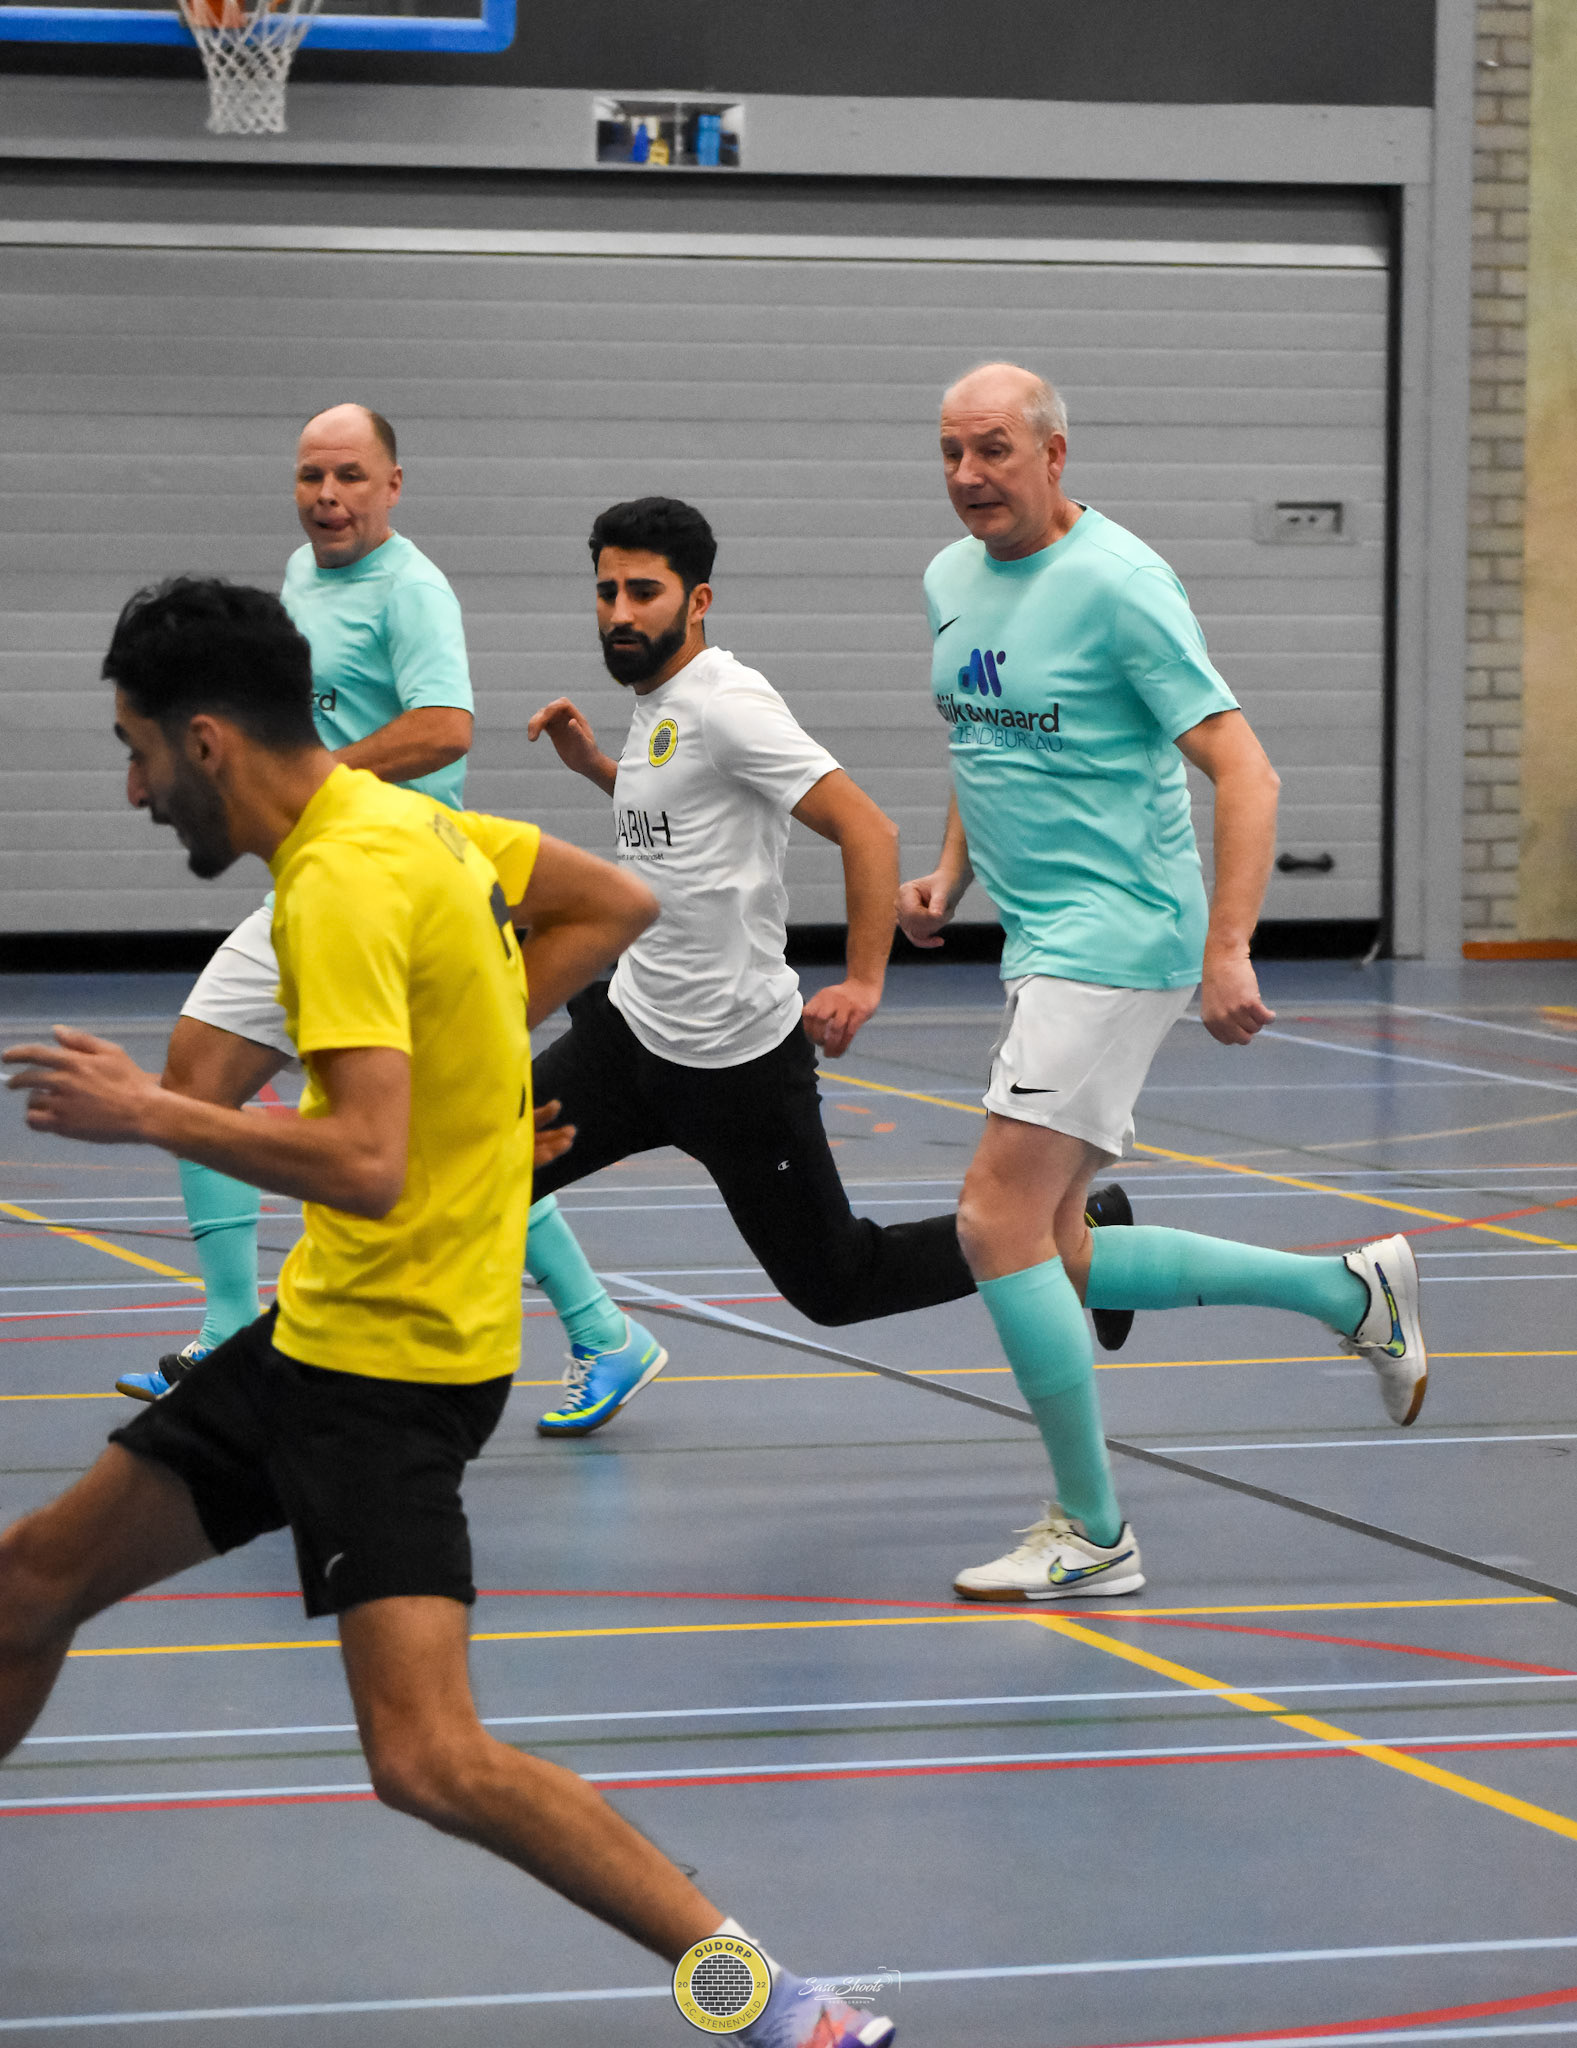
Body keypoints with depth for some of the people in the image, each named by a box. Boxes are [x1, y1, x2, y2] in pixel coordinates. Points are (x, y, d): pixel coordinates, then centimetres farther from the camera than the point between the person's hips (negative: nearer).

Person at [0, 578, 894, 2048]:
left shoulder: (342, 882, -20)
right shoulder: (399, 820, 8)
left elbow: (367, 1164, -30)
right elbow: (616, 906, 21)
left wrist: (148, 1114, -19)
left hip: (391, 1361, -10)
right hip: (321, 1326, 10)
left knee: (430, 1761, -20)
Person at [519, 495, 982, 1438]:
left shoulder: (725, 702, -19)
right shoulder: (656, 705, 9)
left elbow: (868, 829, -24)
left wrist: (863, 984, -29)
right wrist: (594, 764, 15)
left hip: (738, 1058, -8)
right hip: (633, 1024, 8)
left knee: (835, 1284, 1)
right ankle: (606, 1347, 20)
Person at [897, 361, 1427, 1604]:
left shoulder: (1117, 584, -14)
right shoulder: (952, 582, 11)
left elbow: (1245, 771, -17)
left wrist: (1228, 949, -26)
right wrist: (951, 875, 13)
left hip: (1120, 937, -9)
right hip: (1042, 944, 9)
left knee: (999, 1222, -14)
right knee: (1060, 1258, 9)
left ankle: (1093, 1535, -3)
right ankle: (1351, 1292, 25)